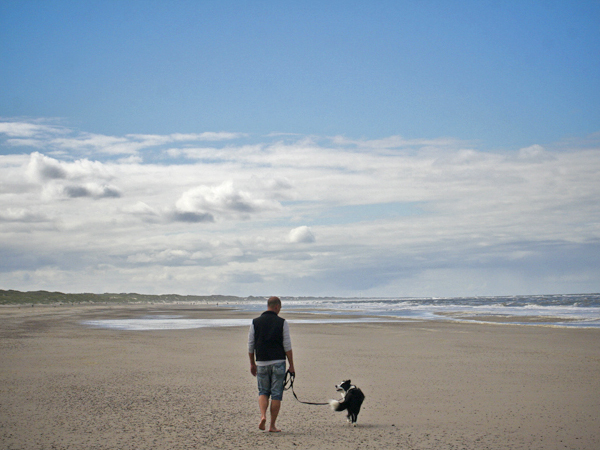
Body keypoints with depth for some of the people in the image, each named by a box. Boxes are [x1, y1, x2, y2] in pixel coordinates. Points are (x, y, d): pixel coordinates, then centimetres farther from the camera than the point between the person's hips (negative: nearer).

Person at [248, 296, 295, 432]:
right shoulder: (282, 322, -3)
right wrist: (291, 365, 0)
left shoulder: (255, 322, 4)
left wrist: (252, 363, 16)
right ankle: (272, 425, 6)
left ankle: (263, 416, -8)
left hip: (262, 362, 2)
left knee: (263, 392, 15)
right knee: (276, 394, 4)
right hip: (278, 362, -2)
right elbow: (287, 346, -5)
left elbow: (250, 345, 6)